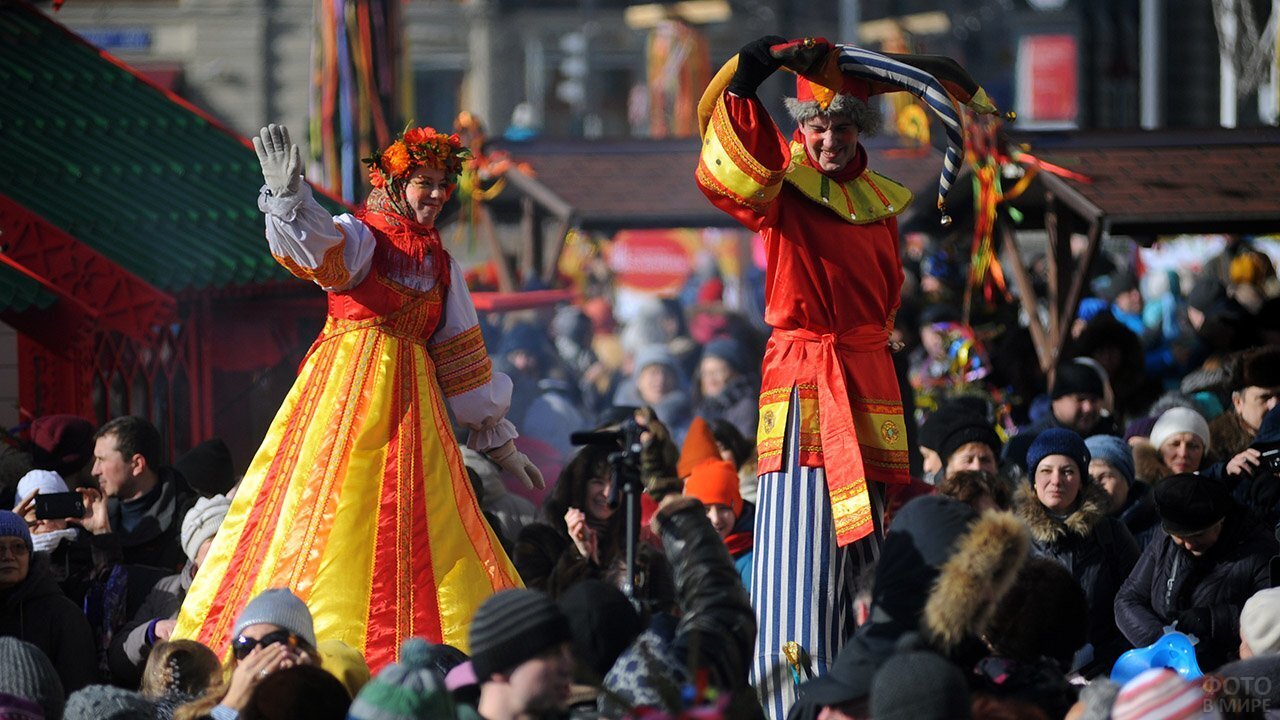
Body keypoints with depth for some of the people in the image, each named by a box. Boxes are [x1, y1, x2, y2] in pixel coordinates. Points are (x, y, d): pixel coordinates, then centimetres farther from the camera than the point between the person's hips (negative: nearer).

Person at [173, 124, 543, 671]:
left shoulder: (440, 264, 17)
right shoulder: (360, 237, 1)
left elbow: (463, 358, 22)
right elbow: (319, 251, -24)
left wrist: (500, 442, 23)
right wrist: (289, 194, -45)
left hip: (412, 403, 5)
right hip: (346, 394, -5)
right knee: (326, 512, -11)